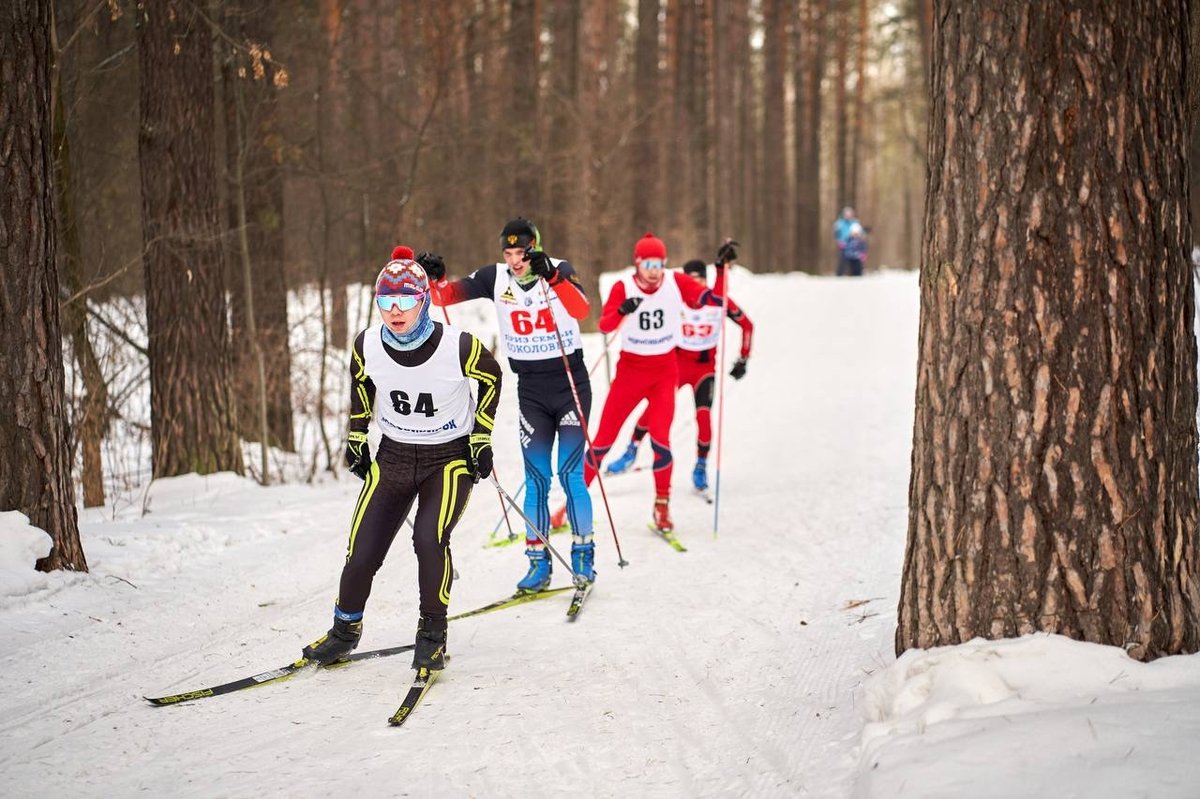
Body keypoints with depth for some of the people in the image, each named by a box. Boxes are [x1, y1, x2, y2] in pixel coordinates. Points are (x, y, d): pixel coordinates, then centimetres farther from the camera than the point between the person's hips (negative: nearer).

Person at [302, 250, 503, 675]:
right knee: (362, 552, -1)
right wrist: (356, 435, 10)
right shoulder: (368, 345, -15)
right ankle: (345, 630, 27)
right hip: (393, 455, 3)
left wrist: (481, 438, -5)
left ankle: (433, 632, -2)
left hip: (451, 455, -3)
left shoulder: (457, 346, -24)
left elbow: (490, 377, -3)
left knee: (429, 539, -25)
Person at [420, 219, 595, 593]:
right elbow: (448, 296, -4)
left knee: (570, 474, -7)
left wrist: (551, 278, -41)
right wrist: (436, 278, -25)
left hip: (571, 384, -3)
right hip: (530, 391, 3)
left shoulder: (560, 270, -10)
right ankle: (538, 562, 9)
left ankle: (583, 553, 6)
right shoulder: (496, 277, -1)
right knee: (536, 479, 3)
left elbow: (582, 311, -28)